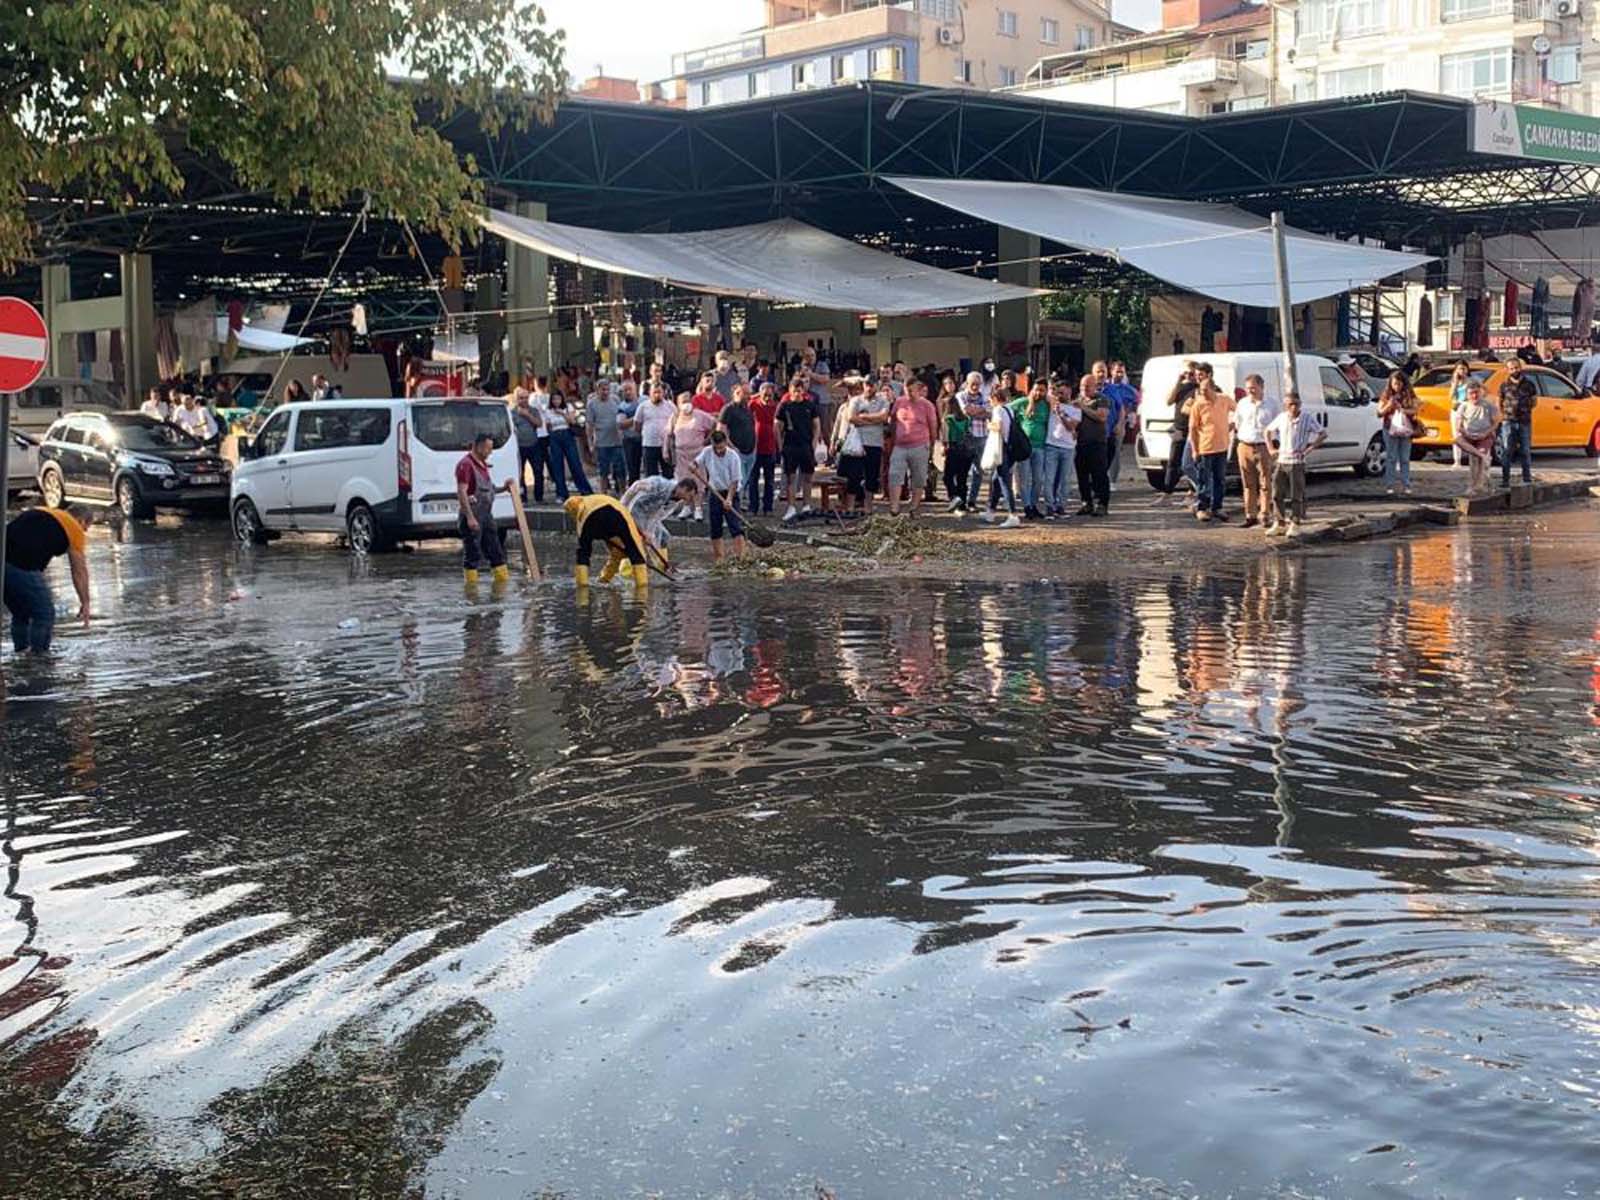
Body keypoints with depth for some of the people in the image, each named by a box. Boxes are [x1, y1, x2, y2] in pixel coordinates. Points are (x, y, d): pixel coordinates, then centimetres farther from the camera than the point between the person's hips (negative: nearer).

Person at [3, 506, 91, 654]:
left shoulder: (38, 514, 30)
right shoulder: (75, 529, 9)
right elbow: (79, 571, 13)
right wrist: (85, 603, 22)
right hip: (22, 568, -7)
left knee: (20, 614, 24)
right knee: (45, 614, 8)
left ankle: (21, 652, 30)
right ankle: (39, 654, 9)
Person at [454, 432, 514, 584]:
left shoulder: (482, 464, 16)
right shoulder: (466, 464, -14)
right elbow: (461, 492, -20)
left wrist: (503, 488, 9)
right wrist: (470, 517, -25)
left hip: (486, 514, 9)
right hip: (473, 515, -9)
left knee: (495, 550, 11)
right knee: (472, 554, -3)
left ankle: (502, 578, 16)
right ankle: (471, 583, 3)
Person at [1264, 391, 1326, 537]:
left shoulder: (1307, 418, -7)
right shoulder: (1281, 418, 4)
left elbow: (1323, 434, -7)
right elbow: (1268, 430, 20)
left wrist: (1309, 449, -12)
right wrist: (1271, 449, 9)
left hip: (1297, 463, -4)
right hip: (1282, 461, 4)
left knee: (1296, 495, -1)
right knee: (1278, 494, 5)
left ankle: (1295, 525, 9)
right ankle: (1280, 524, 16)